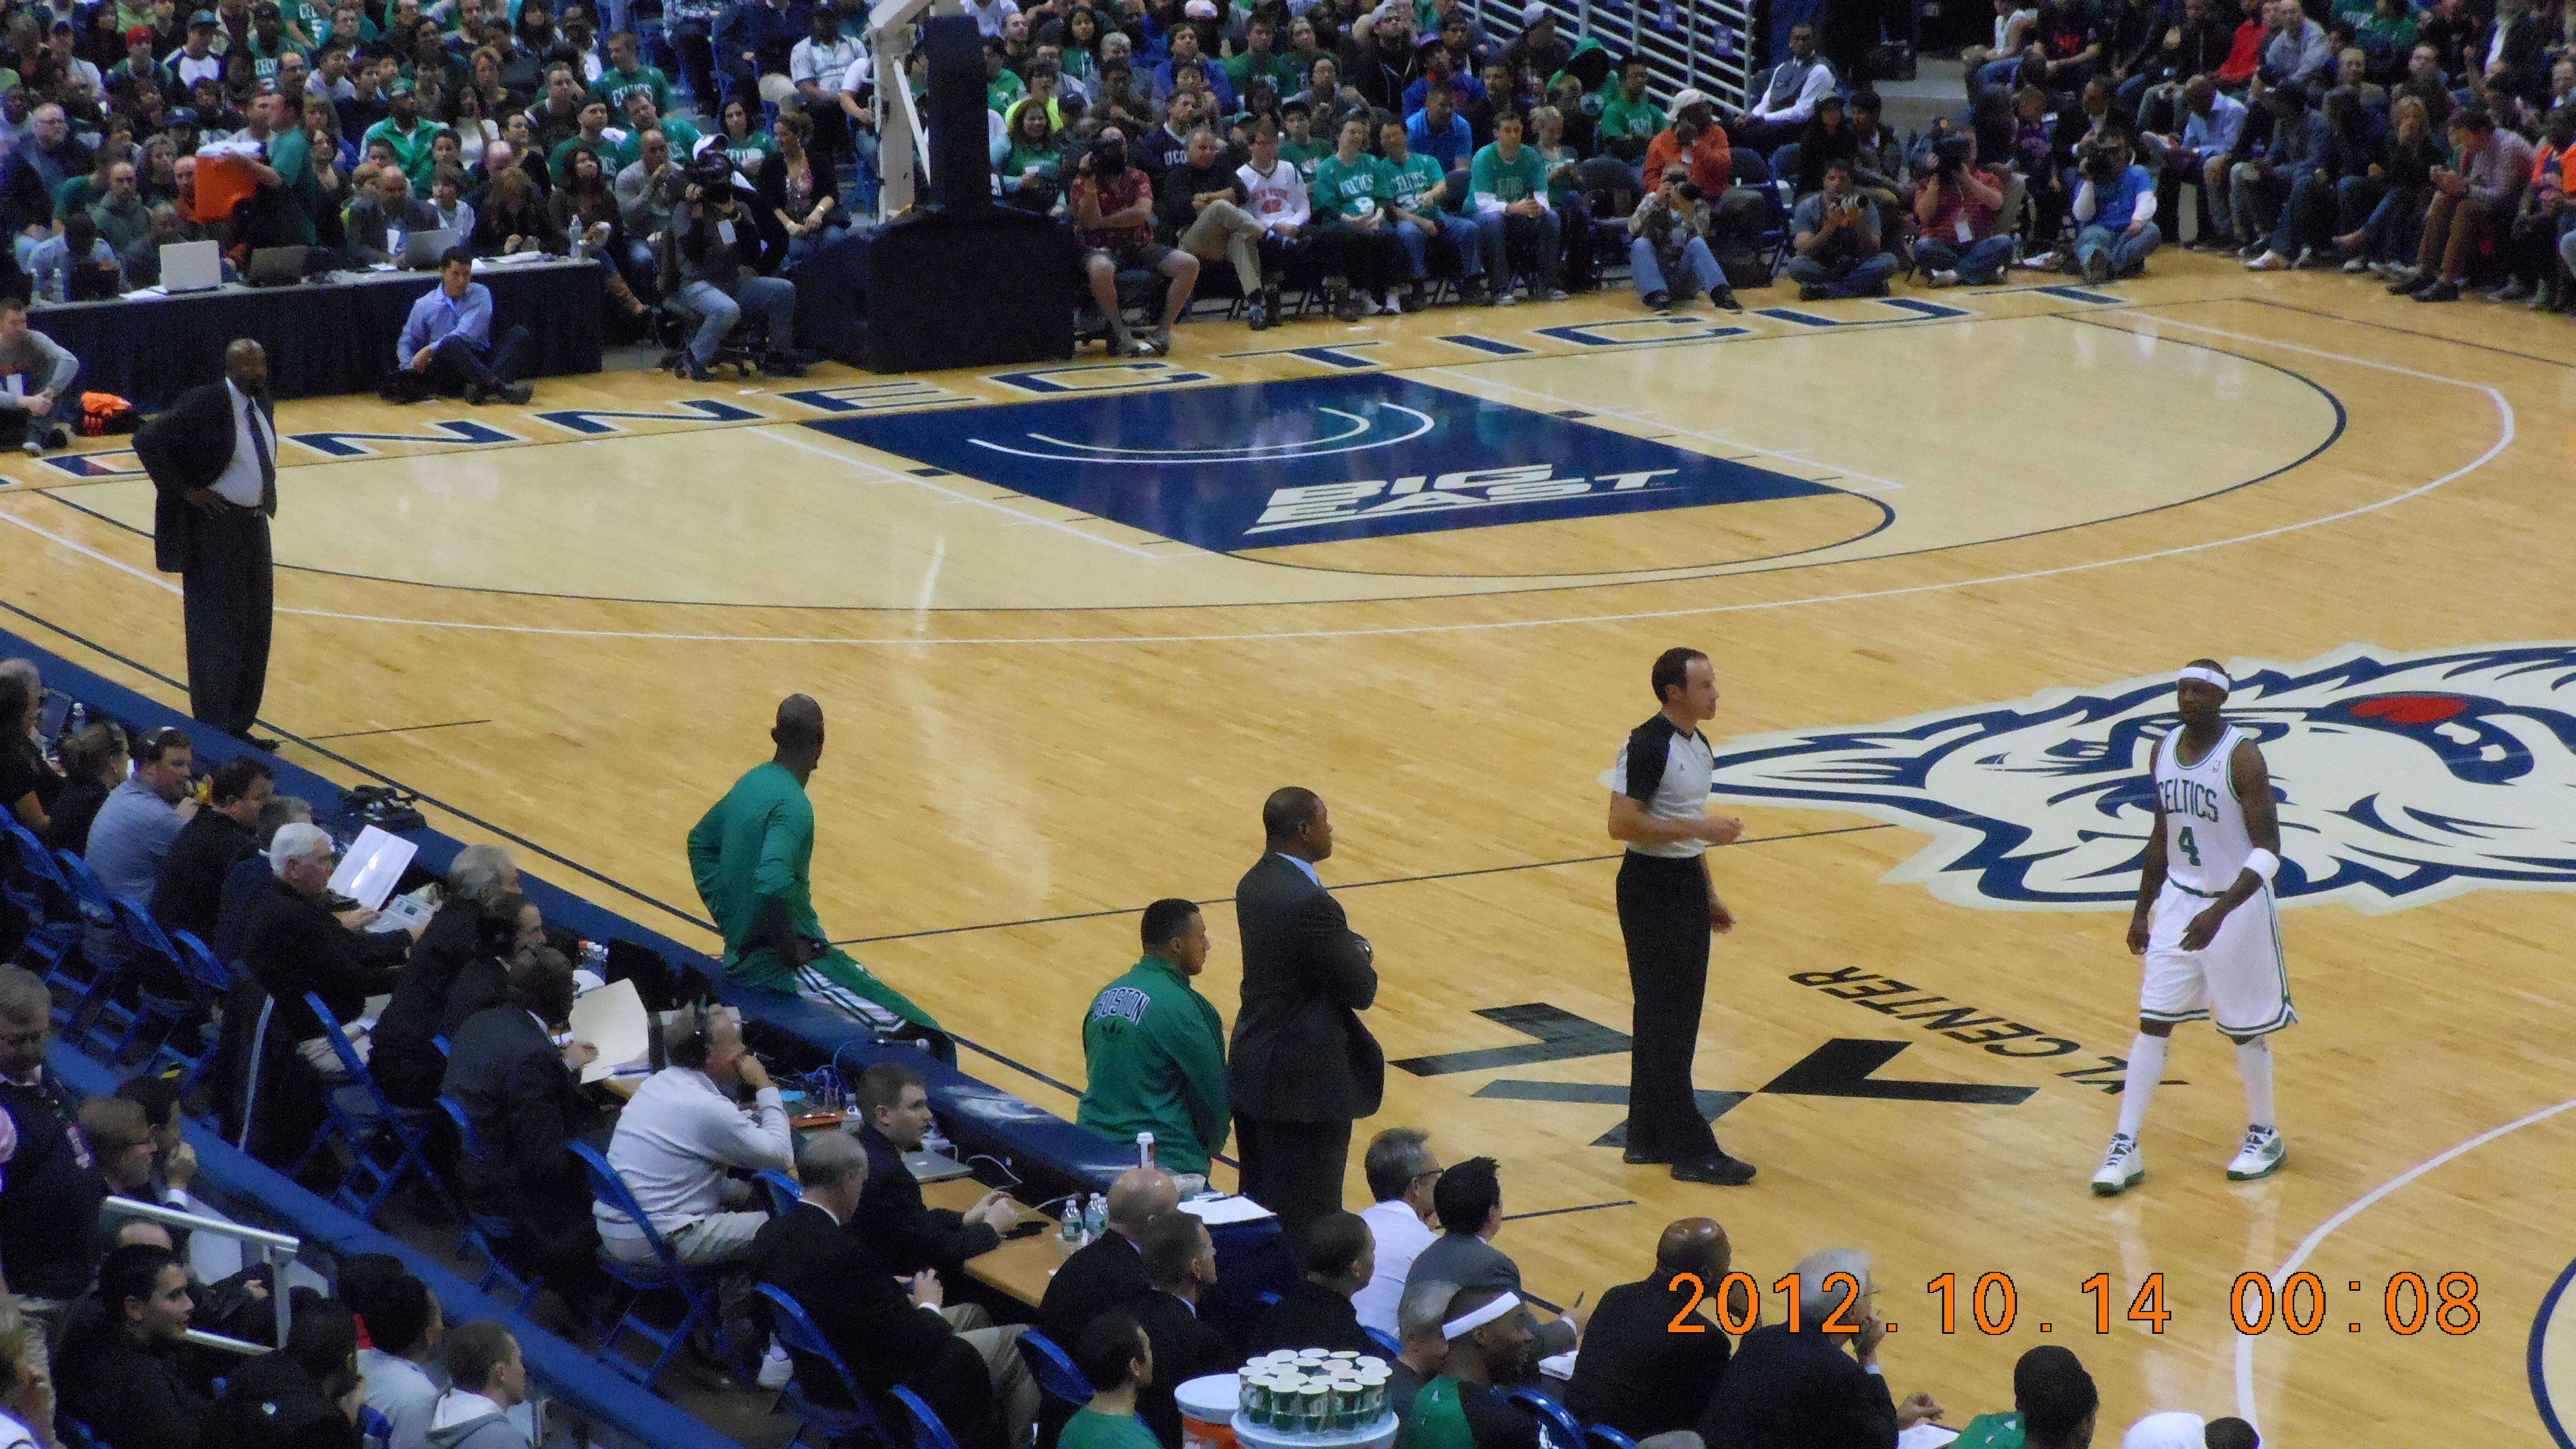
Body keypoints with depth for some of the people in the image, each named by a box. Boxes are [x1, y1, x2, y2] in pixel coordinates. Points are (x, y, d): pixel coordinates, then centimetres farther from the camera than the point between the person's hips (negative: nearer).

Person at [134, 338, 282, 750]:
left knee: (255, 631, 12)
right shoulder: (203, 404, -18)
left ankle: (238, 727, 23)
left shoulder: (263, 403, 6)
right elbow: (148, 441, -21)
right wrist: (184, 491, -19)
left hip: (255, 526, 8)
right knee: (217, 633, -2)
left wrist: (266, 494, 12)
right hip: (213, 530, -8)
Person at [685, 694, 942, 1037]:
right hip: (769, 964, -10)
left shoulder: (752, 782, 6)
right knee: (906, 1029, -15)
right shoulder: (793, 807, -22)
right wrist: (789, 950, -21)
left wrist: (730, 920, 20)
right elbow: (772, 885, -37)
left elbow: (700, 841, 22)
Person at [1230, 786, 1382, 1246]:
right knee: (1307, 1223, -1)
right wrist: (1366, 960, 2)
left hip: (1254, 1069, 10)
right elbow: (1360, 991, -20)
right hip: (1304, 1084, -10)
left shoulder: (1254, 883, 5)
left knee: (1260, 1208, 17)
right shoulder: (1309, 902, -24)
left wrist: (1353, 950, -2)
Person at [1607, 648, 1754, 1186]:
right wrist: (1700, 828, -24)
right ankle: (1690, 1150, -3)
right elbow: (1622, 824, -24)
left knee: (1680, 1017, 13)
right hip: (1651, 886, -9)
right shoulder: (1647, 747, -18)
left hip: (1686, 884, 10)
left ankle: (1649, 1136, 22)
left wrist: (1709, 895, 20)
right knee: (1664, 1020, -5)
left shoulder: (1698, 746, 11)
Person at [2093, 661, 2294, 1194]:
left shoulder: (2242, 756, -19)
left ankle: (2264, 1136, 28)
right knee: (2152, 1022, 2)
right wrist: (2142, 910, 15)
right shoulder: (2164, 751, 2)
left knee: (2244, 1027, 8)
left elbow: (2267, 849, -22)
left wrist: (2219, 912, -31)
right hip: (2178, 900, 6)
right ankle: (2125, 1149, 4)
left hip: (2237, 907, -6)